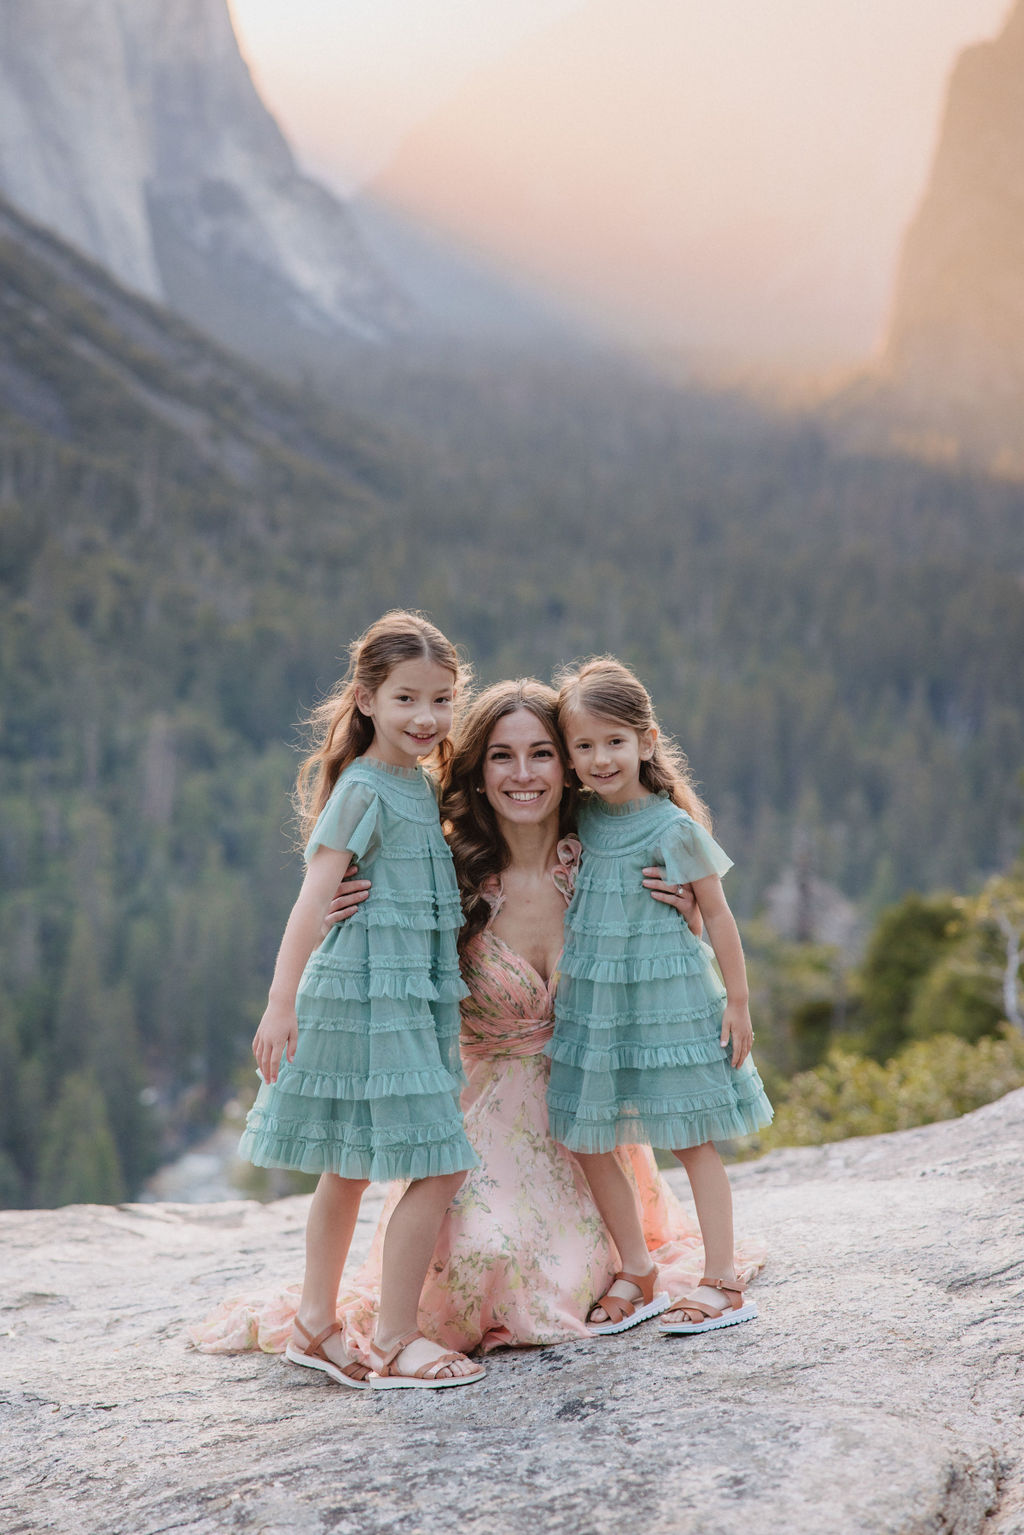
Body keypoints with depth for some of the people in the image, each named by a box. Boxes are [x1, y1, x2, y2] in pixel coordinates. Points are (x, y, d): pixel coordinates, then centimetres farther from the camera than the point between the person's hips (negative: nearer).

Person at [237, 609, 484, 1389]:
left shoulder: (417, 785, 12)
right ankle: (394, 1341, -1)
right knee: (440, 1168, -8)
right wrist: (281, 1004, -26)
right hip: (369, 1000, -9)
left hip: (408, 997, 9)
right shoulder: (363, 789, -14)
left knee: (350, 1169, 16)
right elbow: (314, 899, -20)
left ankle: (316, 1326, 26)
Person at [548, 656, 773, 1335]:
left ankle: (723, 1282, 9)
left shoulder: (672, 828, -11)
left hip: (668, 998, -5)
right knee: (586, 1140, 5)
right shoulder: (577, 818, 3)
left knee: (691, 1140, 2)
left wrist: (737, 1001, -3)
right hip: (593, 1000, 5)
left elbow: (717, 914, -4)